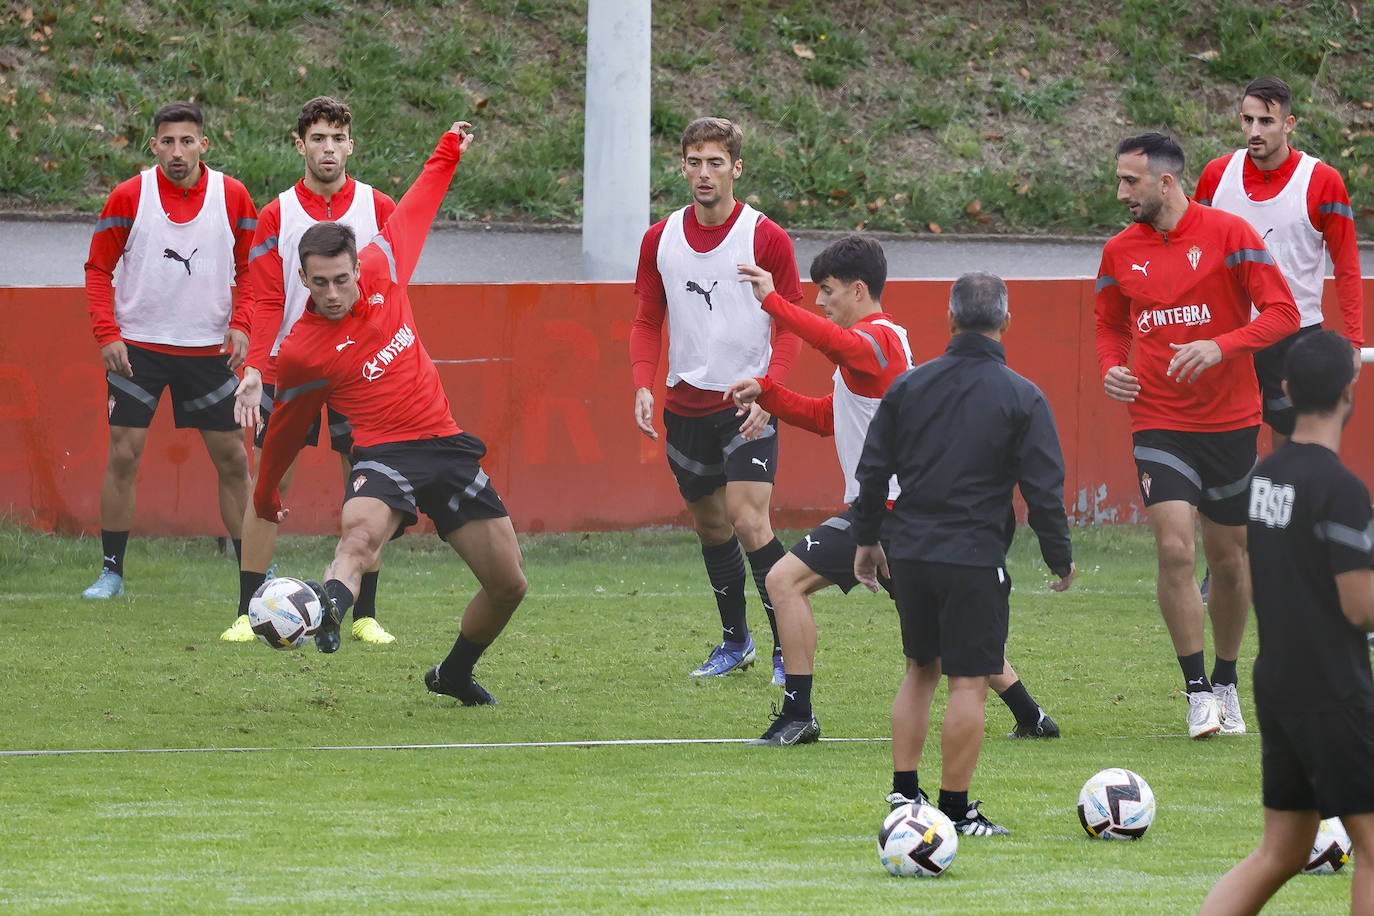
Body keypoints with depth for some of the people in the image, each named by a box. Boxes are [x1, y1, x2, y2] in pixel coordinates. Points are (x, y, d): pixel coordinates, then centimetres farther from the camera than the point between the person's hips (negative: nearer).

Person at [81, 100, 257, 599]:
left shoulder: (232, 197, -2)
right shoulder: (129, 197, -6)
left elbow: (248, 269, 9)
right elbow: (98, 269, 2)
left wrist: (240, 324, -7)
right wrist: (107, 334, -9)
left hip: (208, 348, 1)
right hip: (137, 346, -1)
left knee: (232, 460, 4)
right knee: (124, 455, -6)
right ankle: (111, 571, 4)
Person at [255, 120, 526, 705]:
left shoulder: (382, 270, 2)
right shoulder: (300, 353, -6)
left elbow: (414, 212, 22)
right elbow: (286, 429, 11)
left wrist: (447, 155, 32)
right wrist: (265, 495, 24)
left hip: (447, 445, 5)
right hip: (385, 454, -5)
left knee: (508, 586, 5)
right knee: (361, 531, -41)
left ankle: (454, 675, 31)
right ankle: (327, 611, -73)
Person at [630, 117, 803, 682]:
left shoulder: (766, 238, -7)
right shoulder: (659, 240, 5)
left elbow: (791, 323, -4)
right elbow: (647, 322, 11)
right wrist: (644, 385, -6)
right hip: (685, 403, 5)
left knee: (748, 520, -17)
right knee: (709, 525, 13)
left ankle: (788, 650, -10)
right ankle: (734, 641, 30)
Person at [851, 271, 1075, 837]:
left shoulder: (908, 386, 5)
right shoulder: (1021, 398, -6)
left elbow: (872, 471, 9)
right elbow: (1044, 489, -7)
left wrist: (866, 540, 21)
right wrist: (1061, 559, 5)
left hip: (909, 555, 5)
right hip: (974, 557, -5)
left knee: (921, 668, 20)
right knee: (969, 680, 0)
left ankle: (903, 790, 17)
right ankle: (955, 808, 0)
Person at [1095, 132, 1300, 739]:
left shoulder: (1228, 234, -8)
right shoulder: (1120, 251, 3)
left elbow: (1282, 313, -11)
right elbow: (1110, 323, 20)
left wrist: (1220, 346, -25)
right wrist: (1110, 369, -1)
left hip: (1231, 420, -1)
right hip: (1160, 422, 1)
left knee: (1229, 559, 8)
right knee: (1174, 550, -15)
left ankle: (1226, 683, 27)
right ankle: (1198, 691, -5)